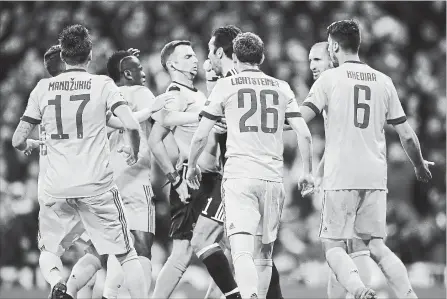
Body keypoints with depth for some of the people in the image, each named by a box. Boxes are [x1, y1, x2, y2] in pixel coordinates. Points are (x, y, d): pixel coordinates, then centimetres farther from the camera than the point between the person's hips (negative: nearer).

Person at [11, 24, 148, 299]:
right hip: (96, 187, -2)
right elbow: (131, 125, -13)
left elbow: (18, 140, 6)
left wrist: (26, 145, 30)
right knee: (127, 255, 7)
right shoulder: (102, 85, -1)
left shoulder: (43, 88, 5)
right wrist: (135, 152, 7)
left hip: (56, 189, 2)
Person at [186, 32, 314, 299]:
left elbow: (201, 136, 5)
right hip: (273, 177, 3)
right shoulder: (282, 88, 12)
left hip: (239, 176, -3)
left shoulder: (225, 86, 4)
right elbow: (304, 133, 7)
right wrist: (308, 172, 19)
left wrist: (192, 167, 22)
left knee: (242, 250, -15)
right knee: (264, 253, 16)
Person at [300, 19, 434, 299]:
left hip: (341, 177, -4)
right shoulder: (384, 82, 10)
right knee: (377, 246, 11)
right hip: (376, 178, 4)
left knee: (334, 246, 2)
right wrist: (420, 165, 28)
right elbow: (406, 134, 11)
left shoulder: (330, 79, -2)